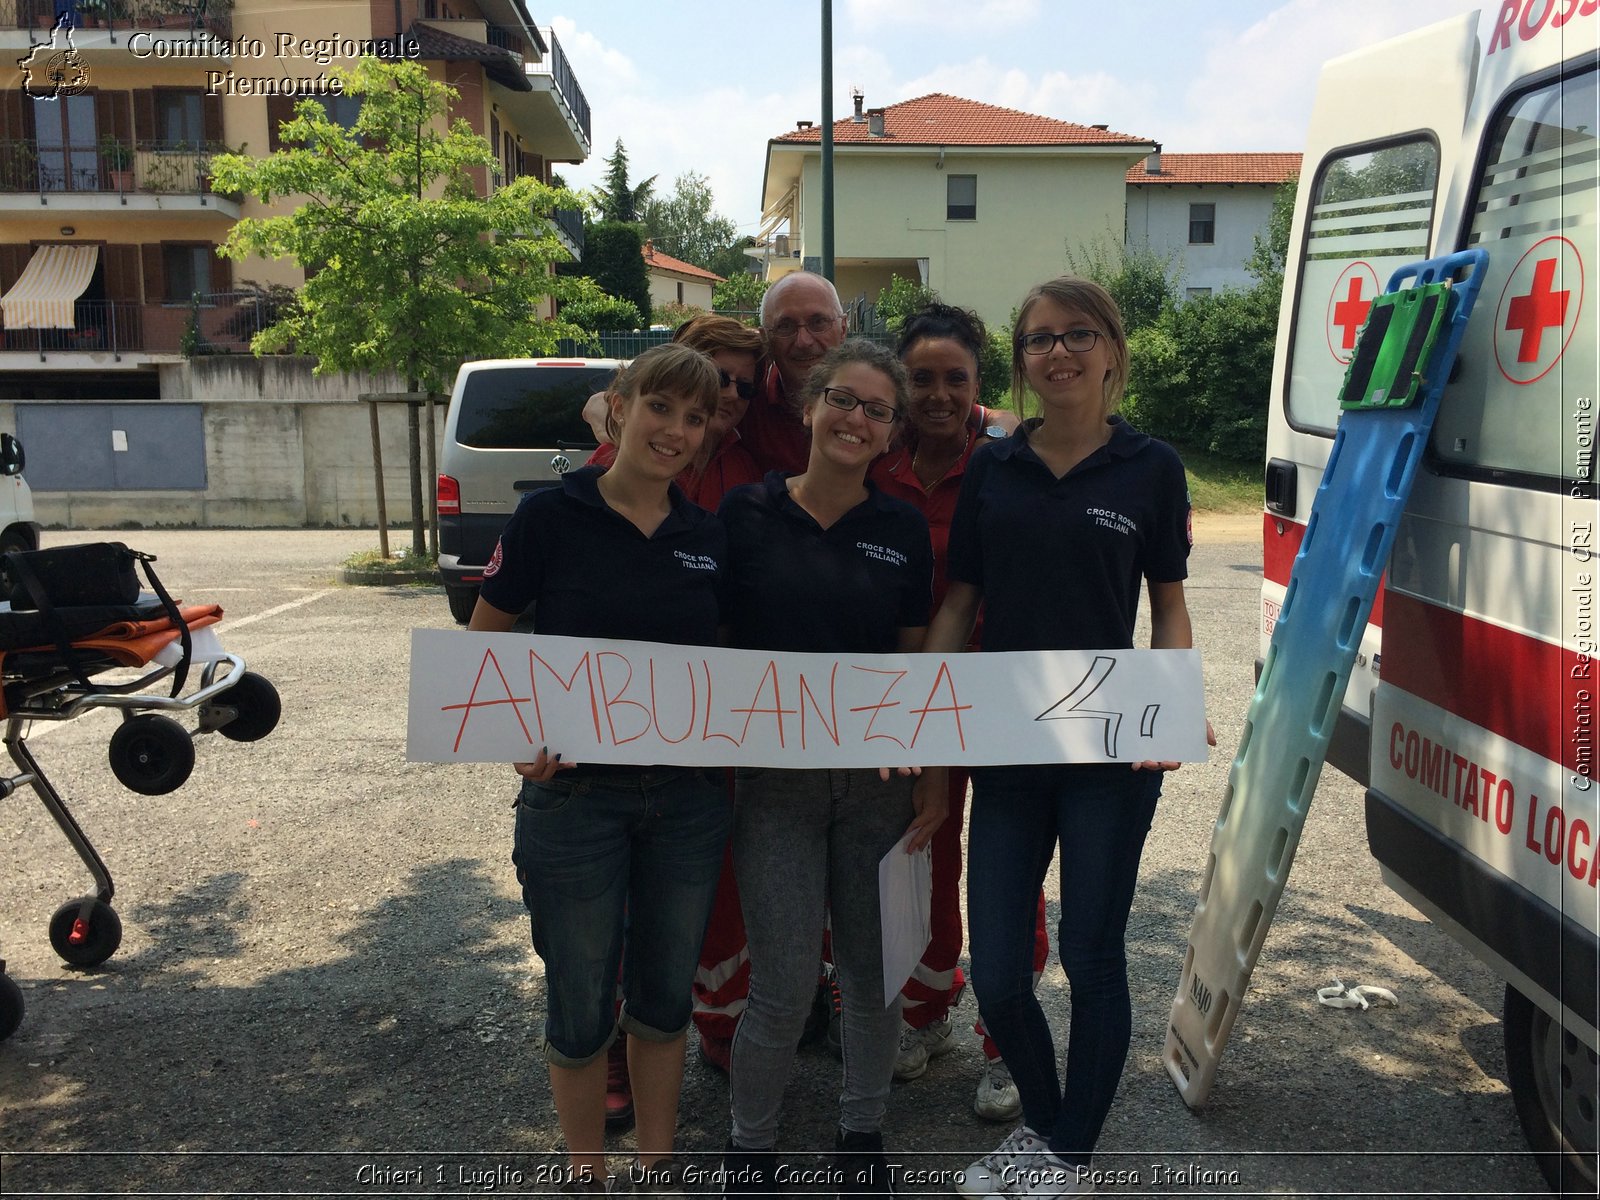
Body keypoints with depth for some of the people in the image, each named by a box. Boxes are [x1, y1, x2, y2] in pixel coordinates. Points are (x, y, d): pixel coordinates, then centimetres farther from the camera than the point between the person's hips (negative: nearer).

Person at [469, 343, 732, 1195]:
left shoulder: (709, 537, 2)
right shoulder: (551, 515, -9)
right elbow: (480, 645, -5)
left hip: (688, 795, 4)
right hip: (574, 792, -3)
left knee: (666, 996, 17)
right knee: (581, 1005, 10)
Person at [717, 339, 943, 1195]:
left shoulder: (905, 531, 3)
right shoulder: (745, 514, -3)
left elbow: (919, 663, 7)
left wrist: (934, 777, 2)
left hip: (880, 781, 2)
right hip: (774, 780, -2)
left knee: (875, 973, 13)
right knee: (784, 991, 1)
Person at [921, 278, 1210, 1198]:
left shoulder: (1150, 467, -1)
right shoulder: (992, 469, 5)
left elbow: (1169, 607, 4)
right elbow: (959, 604, 7)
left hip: (1111, 751, -2)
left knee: (1092, 958, 7)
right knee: (997, 975, 6)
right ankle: (1041, 1122, 36)